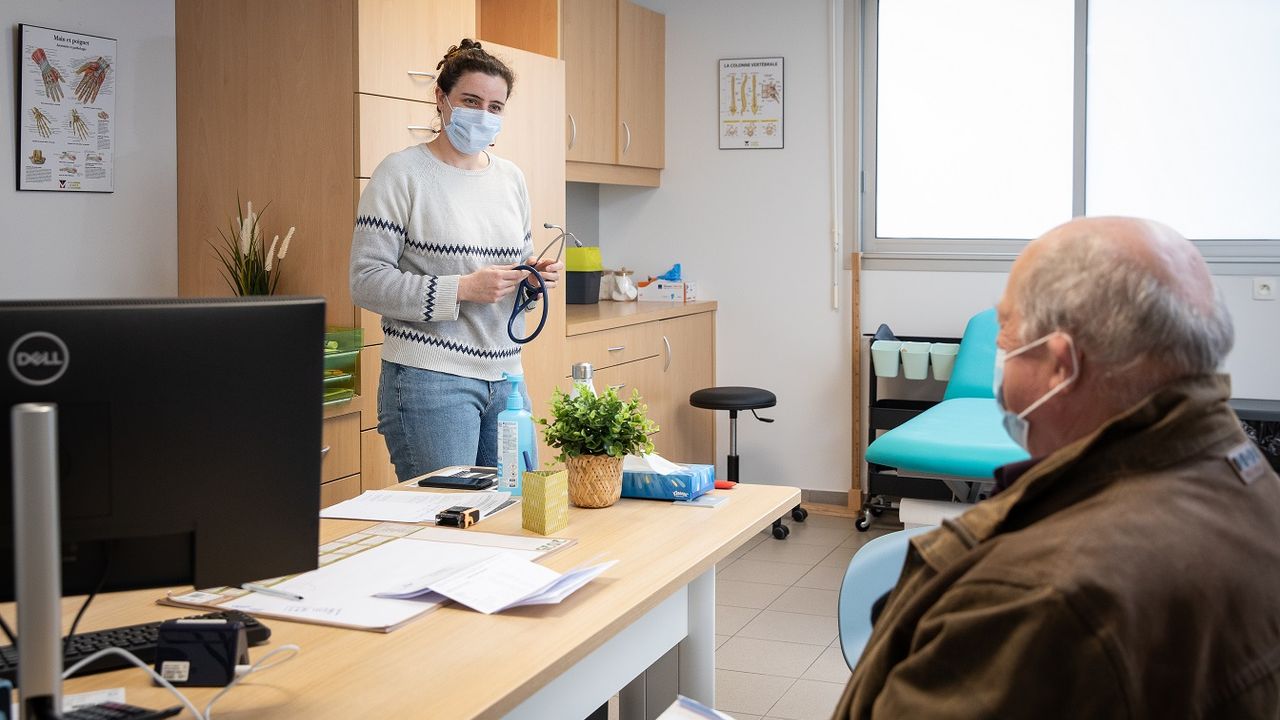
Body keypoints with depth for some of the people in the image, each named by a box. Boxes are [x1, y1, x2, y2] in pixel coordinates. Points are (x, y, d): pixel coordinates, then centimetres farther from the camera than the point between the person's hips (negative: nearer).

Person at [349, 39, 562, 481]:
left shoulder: (511, 178, 13)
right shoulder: (401, 173, -6)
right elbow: (367, 282, -12)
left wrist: (536, 277, -1)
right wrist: (463, 288, -19)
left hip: (505, 377, 6)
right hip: (431, 379, -6)